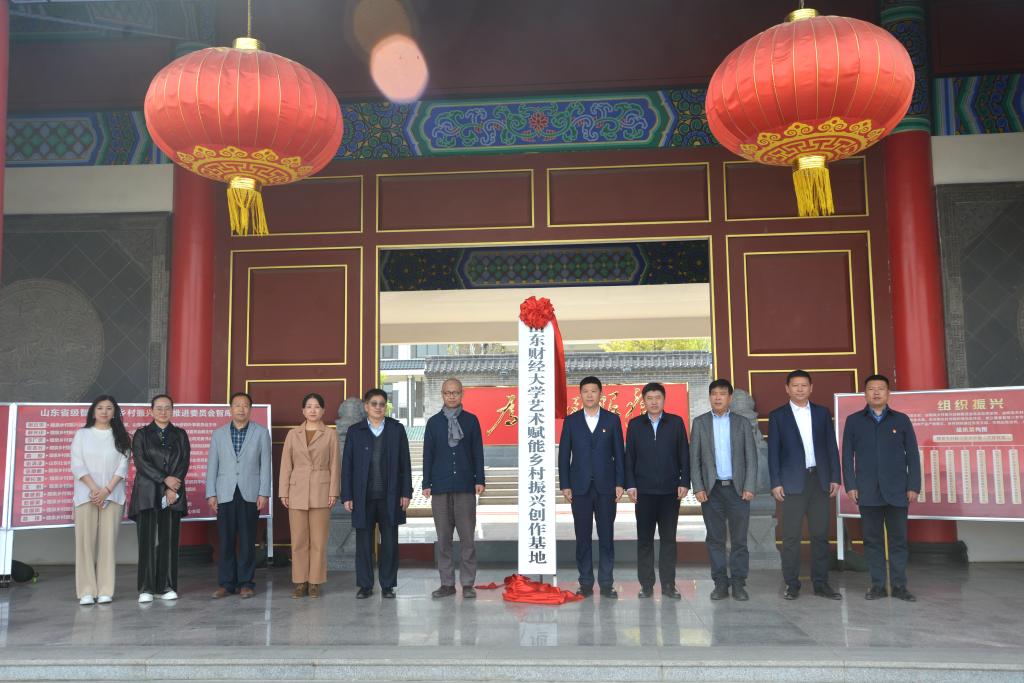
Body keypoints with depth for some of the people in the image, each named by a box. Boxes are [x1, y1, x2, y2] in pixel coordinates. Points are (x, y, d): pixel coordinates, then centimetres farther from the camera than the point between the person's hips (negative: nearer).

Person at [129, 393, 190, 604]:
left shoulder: (180, 435, 13)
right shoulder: (141, 434, 7)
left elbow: (184, 463, 4)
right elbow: (140, 462, -5)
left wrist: (173, 489, -8)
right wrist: (164, 479, -14)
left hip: (173, 495, 2)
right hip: (147, 494, -2)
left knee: (169, 541, 1)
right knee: (148, 541, -4)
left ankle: (167, 587, 7)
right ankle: (146, 588, 1)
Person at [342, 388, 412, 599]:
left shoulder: (397, 429, 4)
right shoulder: (355, 431, 4)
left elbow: (405, 463, 4)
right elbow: (347, 465, 4)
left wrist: (406, 493, -2)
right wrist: (347, 496, -2)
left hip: (390, 497, 0)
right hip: (363, 497, 0)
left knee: (390, 542, 4)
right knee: (363, 542, 5)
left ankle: (387, 585, 15)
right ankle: (365, 585, 16)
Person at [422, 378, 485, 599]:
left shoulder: (471, 420, 6)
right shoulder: (434, 422, 8)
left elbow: (478, 452, 5)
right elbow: (428, 454, 7)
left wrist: (479, 480, -3)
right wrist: (426, 484, 2)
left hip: (465, 486, -1)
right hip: (440, 487, 1)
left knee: (467, 537, 0)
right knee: (443, 538, 5)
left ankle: (468, 584, 7)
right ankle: (447, 583, 13)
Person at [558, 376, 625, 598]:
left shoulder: (612, 419, 5)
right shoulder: (571, 421, 6)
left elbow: (619, 453, 4)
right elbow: (564, 454, 4)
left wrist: (620, 483, -2)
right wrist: (565, 485, -2)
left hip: (605, 486, 0)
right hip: (580, 486, 0)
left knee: (606, 536, 2)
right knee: (583, 537, 4)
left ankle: (606, 583, 10)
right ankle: (586, 584, 11)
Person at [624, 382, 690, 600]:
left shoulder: (676, 422, 6)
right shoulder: (635, 424, 7)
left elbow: (684, 455, 5)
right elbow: (629, 457, 6)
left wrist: (684, 482, -2)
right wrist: (630, 484, -1)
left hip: (670, 490, 0)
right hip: (644, 491, 0)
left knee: (668, 539, 4)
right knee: (644, 539, 3)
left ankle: (668, 585, 11)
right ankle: (646, 585, 10)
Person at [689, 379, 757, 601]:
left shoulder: (742, 422, 7)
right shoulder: (699, 422, 7)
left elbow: (751, 457, 4)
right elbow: (694, 458, 4)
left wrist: (749, 487, -6)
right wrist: (698, 487, -4)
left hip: (738, 488, 0)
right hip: (711, 489, 0)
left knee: (739, 539, 2)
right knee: (715, 539, 4)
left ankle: (738, 583, 10)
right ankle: (720, 582, 11)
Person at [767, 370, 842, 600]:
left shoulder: (822, 412, 10)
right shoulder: (778, 415, 3)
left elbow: (831, 446, 9)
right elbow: (773, 451, 0)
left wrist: (835, 477, 3)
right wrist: (775, 483, -7)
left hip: (819, 480, 3)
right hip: (793, 482, -2)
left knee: (820, 534, 6)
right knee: (791, 536, -1)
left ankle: (821, 583, 15)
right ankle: (792, 584, 7)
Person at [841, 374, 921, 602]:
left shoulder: (901, 420, 7)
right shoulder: (854, 421, 7)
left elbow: (912, 455, 5)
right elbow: (847, 455, 5)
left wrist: (913, 486, -2)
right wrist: (850, 485, -3)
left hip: (897, 490, 0)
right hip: (867, 491, 0)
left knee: (898, 539, 3)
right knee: (872, 539, 4)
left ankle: (899, 586, 11)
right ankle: (877, 585, 11)